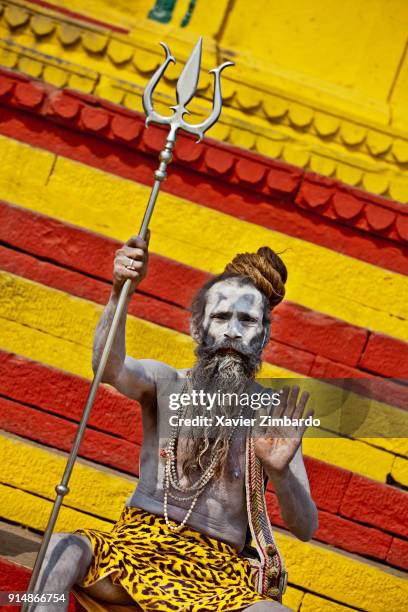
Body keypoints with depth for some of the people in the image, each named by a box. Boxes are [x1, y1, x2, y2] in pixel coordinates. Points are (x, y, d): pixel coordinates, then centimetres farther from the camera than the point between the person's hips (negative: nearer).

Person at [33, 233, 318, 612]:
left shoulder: (275, 415, 6)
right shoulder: (166, 382, 8)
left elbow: (305, 529, -1)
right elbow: (109, 366, -16)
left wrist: (281, 472, -22)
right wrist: (120, 291, -35)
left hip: (217, 568, 0)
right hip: (134, 544, 1)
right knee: (62, 548, -33)